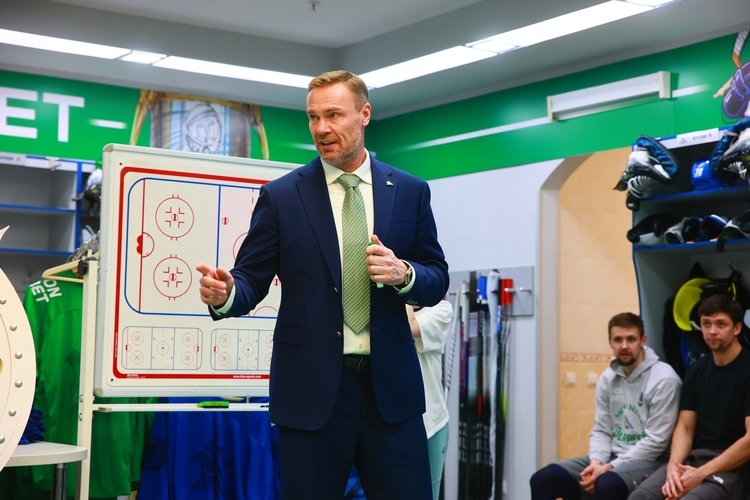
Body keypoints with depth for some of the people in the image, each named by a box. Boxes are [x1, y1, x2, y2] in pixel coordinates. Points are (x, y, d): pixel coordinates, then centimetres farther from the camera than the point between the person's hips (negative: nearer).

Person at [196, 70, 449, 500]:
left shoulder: (410, 191, 6)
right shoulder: (281, 196, 2)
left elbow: (438, 279, 10)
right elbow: (252, 278, 1)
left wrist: (404, 274, -13)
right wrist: (226, 293, -21)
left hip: (390, 384, 1)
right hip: (312, 387, -1)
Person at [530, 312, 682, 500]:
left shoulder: (664, 379, -11)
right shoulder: (608, 378, 11)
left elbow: (656, 441, -14)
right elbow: (601, 430, 11)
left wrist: (610, 468, -18)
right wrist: (596, 462, -11)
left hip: (647, 461, -7)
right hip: (611, 457, 7)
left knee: (607, 484, -38)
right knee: (544, 478, -10)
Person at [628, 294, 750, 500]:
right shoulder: (697, 370, 12)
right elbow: (685, 427, 10)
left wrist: (701, 474, -19)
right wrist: (674, 465, -11)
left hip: (733, 466, -5)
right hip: (693, 458, 5)